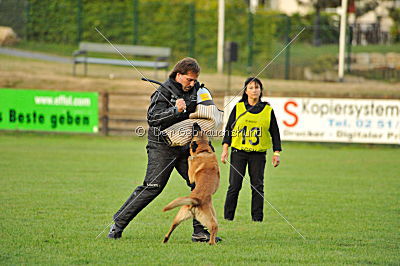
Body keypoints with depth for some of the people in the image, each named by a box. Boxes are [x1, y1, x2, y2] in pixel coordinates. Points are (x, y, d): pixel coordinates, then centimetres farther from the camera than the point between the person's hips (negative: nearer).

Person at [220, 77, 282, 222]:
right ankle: (228, 218, 3)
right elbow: (229, 128, 5)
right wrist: (225, 148, -2)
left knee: (258, 187, 1)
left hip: (258, 154, 1)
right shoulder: (238, 108, 4)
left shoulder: (267, 110, 6)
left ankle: (257, 219, 8)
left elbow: (275, 132, 9)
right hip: (238, 152, -1)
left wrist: (276, 153, 4)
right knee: (234, 186, -4)